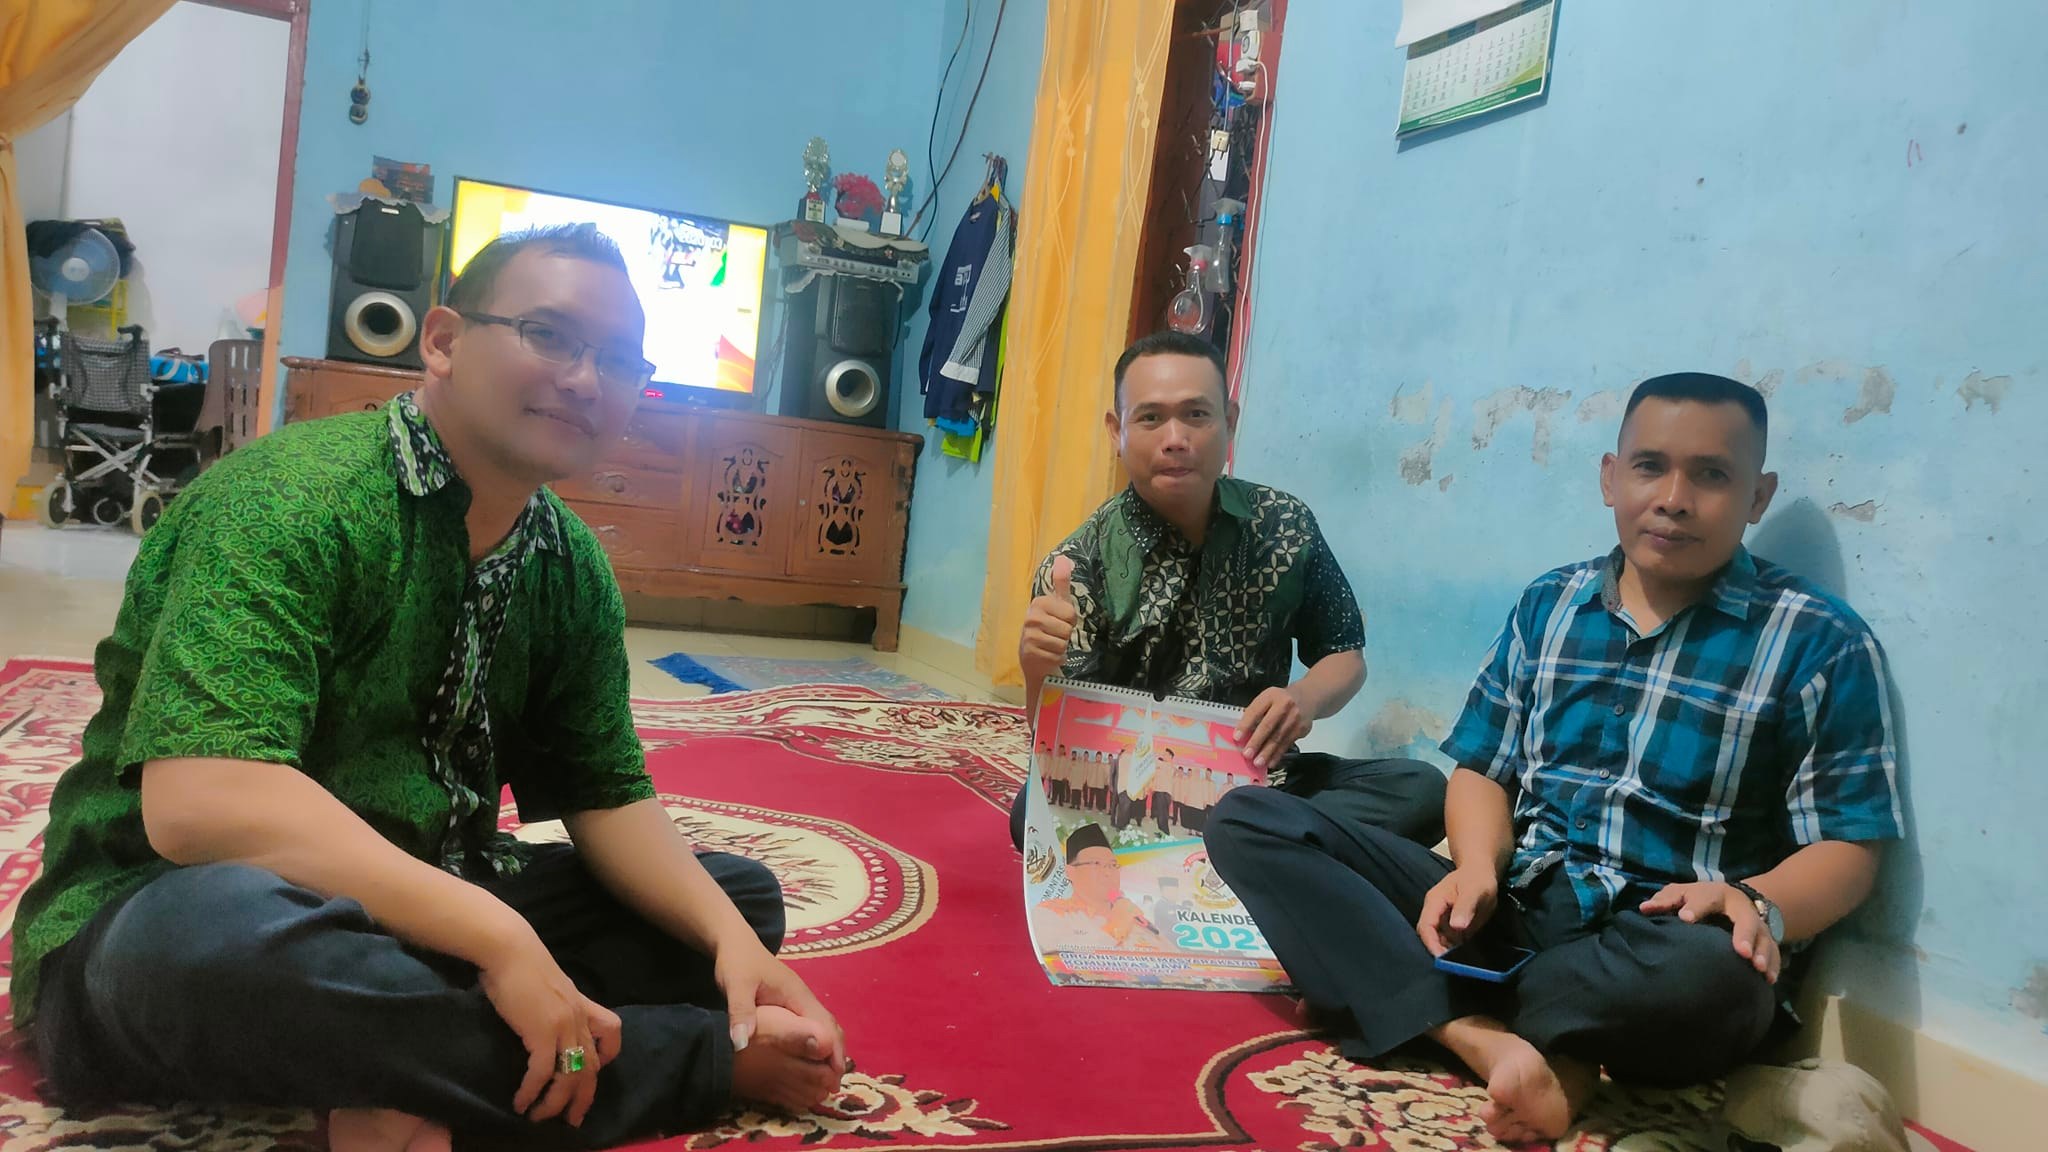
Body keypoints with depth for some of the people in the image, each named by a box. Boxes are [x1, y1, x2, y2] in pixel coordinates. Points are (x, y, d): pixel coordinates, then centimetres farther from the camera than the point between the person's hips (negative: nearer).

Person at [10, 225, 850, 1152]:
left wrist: (730, 936, -15)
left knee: (743, 899, 0)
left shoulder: (572, 565, 1)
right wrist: (496, 937, -34)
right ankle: (709, 1058, -23)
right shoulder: (296, 498, -21)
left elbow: (606, 796, 3)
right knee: (228, 931, -41)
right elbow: (200, 800, -32)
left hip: (408, 920, 7)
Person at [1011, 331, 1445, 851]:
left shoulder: (1286, 526, -2)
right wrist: (1040, 672, -37)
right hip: (1128, 795, -3)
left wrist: (1305, 698, -13)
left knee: (1421, 789, -20)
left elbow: (1344, 653, 11)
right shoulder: (1080, 565, -11)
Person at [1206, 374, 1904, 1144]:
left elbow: (1847, 848, -2)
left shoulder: (1822, 643, -1)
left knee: (1712, 974, -43)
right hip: (1515, 908, 4)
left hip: (1661, 947, -3)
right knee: (1247, 820, -11)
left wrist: (1756, 904, -25)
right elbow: (1484, 768, 11)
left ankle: (1388, 986, -16)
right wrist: (1478, 867, -11)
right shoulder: (1548, 606, 10)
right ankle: (1489, 1041, -27)